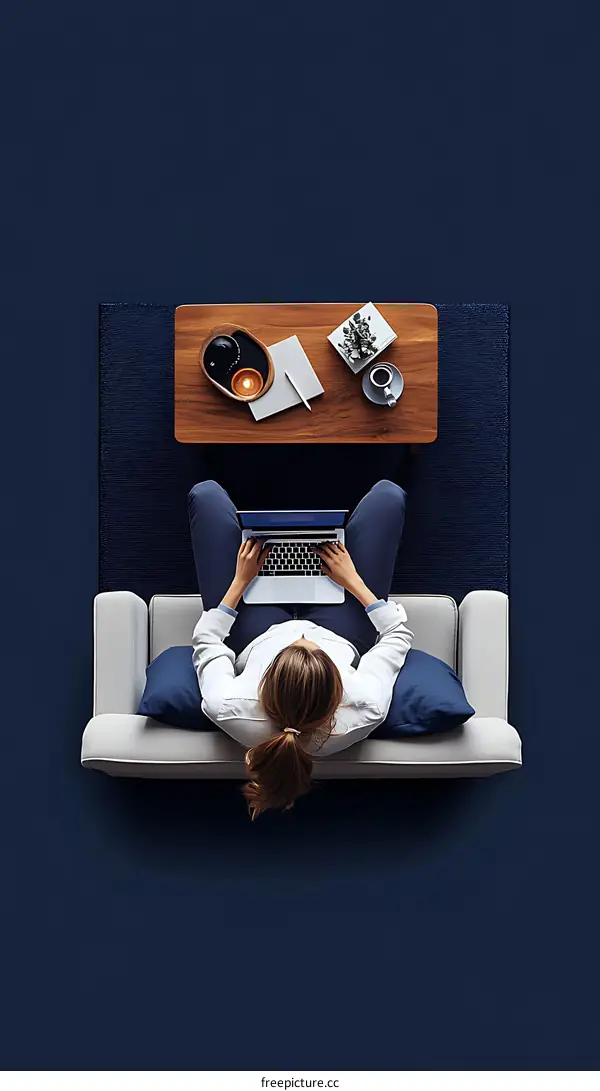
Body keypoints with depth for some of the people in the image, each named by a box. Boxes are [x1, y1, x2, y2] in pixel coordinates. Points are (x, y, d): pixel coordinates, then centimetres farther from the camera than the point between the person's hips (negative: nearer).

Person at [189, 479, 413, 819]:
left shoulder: (227, 710, -44)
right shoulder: (365, 712, -44)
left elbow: (207, 641, -21)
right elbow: (398, 634, -23)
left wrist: (240, 581, -17)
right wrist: (354, 582, -18)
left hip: (258, 637, 0)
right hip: (342, 636, 0)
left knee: (206, 494, -1)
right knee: (388, 494, -2)